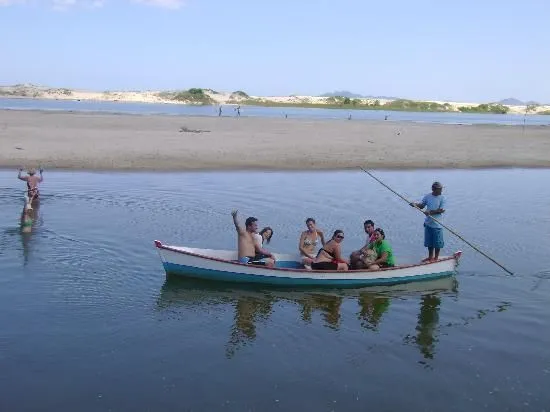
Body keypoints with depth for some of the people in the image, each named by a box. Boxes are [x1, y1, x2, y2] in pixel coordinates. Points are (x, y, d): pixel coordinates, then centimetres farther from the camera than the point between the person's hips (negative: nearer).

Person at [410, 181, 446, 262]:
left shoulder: (442, 198, -10)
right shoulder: (428, 196, 2)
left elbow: (442, 210, -17)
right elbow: (421, 205, 7)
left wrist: (430, 212, -25)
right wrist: (416, 205, -14)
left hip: (437, 224, -4)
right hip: (428, 223, 4)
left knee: (437, 242, 6)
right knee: (429, 241, 15)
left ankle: (436, 257, 23)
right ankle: (430, 257, 31)